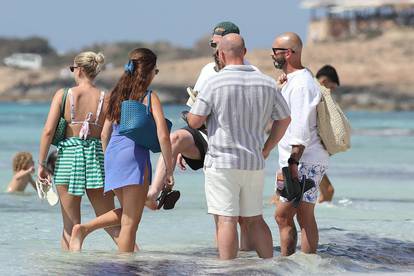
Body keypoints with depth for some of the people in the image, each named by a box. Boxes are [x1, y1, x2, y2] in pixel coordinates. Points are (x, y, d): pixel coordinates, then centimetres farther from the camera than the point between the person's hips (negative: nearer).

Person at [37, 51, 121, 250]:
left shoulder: (63, 94, -2)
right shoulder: (105, 99, 2)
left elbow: (48, 131, -7)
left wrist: (42, 163, -1)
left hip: (68, 155, -1)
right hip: (97, 157, 1)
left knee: (70, 226, 7)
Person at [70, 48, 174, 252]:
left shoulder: (118, 94, 15)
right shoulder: (150, 97, -3)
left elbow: (105, 134, 17)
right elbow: (163, 136, -9)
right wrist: (169, 169, -2)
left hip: (112, 154, 6)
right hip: (134, 156, -6)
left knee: (126, 214, 22)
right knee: (130, 222, 0)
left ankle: (84, 229, 6)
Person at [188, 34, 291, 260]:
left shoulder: (215, 83, -10)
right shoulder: (267, 83, 5)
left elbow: (194, 122, -9)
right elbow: (284, 119, 15)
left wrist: (197, 104, 12)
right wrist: (266, 150, 22)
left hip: (222, 162, -5)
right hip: (255, 163, 5)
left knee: (226, 220, -6)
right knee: (254, 219, 15)